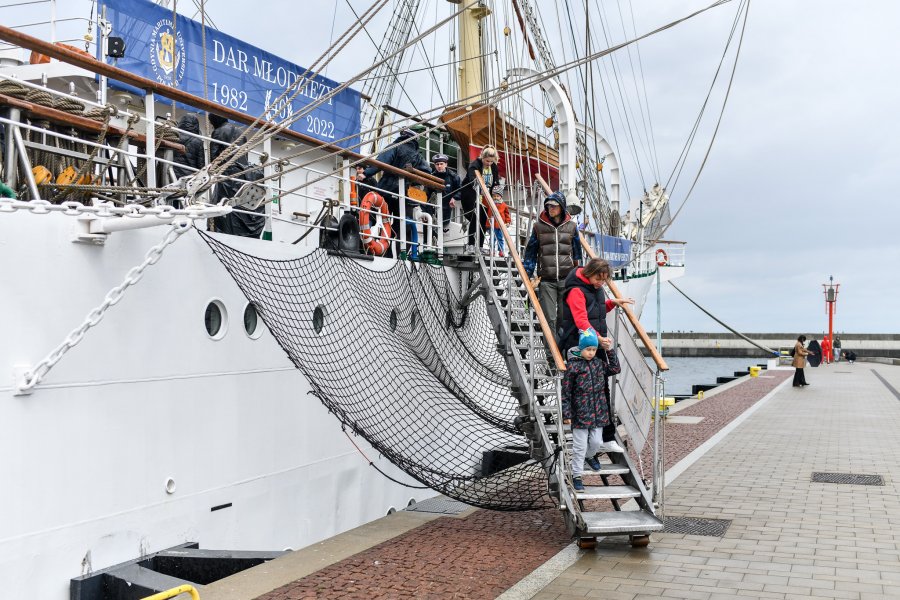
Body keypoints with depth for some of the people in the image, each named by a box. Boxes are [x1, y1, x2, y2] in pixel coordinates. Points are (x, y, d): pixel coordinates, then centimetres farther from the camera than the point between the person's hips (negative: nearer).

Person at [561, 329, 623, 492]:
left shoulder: (599, 363, 6)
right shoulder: (573, 365, -10)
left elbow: (615, 369, 18)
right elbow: (566, 392, -9)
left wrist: (610, 351, 8)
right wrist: (566, 414, -11)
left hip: (598, 413, 5)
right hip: (580, 414, -5)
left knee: (596, 442, 10)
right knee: (580, 447, 1)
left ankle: (590, 455, 44)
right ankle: (577, 476, 15)